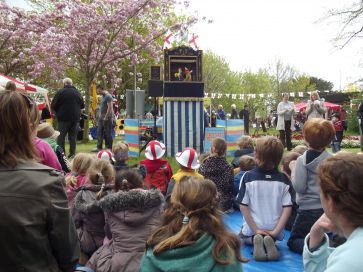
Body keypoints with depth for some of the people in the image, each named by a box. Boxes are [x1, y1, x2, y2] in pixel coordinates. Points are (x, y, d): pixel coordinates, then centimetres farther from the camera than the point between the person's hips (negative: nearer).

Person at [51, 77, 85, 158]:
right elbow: (82, 105, 14)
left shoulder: (60, 92, -8)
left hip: (63, 118, -4)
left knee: (61, 136, 3)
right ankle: (72, 153, 9)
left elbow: (53, 106, -7)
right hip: (75, 118, 4)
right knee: (73, 136, 10)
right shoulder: (77, 92, 6)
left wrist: (57, 112, 10)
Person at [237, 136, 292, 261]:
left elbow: (243, 206, -13)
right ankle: (270, 240, -4)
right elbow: (287, 208, -10)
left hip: (252, 229, -1)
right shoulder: (283, 179, -8)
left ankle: (255, 240, -4)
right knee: (270, 237, 34)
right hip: (274, 229, 1)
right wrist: (276, 231, -9)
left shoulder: (248, 177, -13)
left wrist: (255, 229, -8)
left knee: (244, 236, 32)